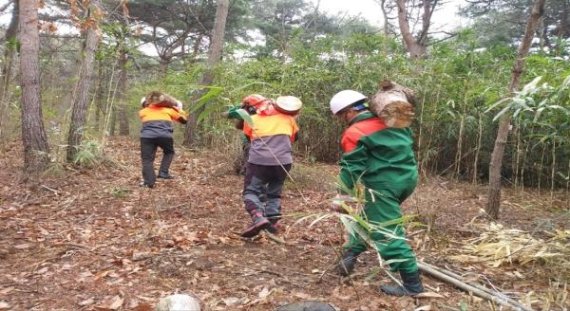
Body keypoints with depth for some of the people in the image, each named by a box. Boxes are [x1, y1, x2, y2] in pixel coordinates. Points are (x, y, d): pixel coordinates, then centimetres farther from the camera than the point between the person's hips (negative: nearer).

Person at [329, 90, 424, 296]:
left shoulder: (355, 133, -12)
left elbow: (351, 168, -13)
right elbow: (408, 141, 20)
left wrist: (342, 195, -8)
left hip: (384, 184, -9)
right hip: (408, 177, 9)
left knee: (387, 233, -3)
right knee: (370, 217, 23)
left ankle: (412, 284, 1)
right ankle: (351, 252, 33)